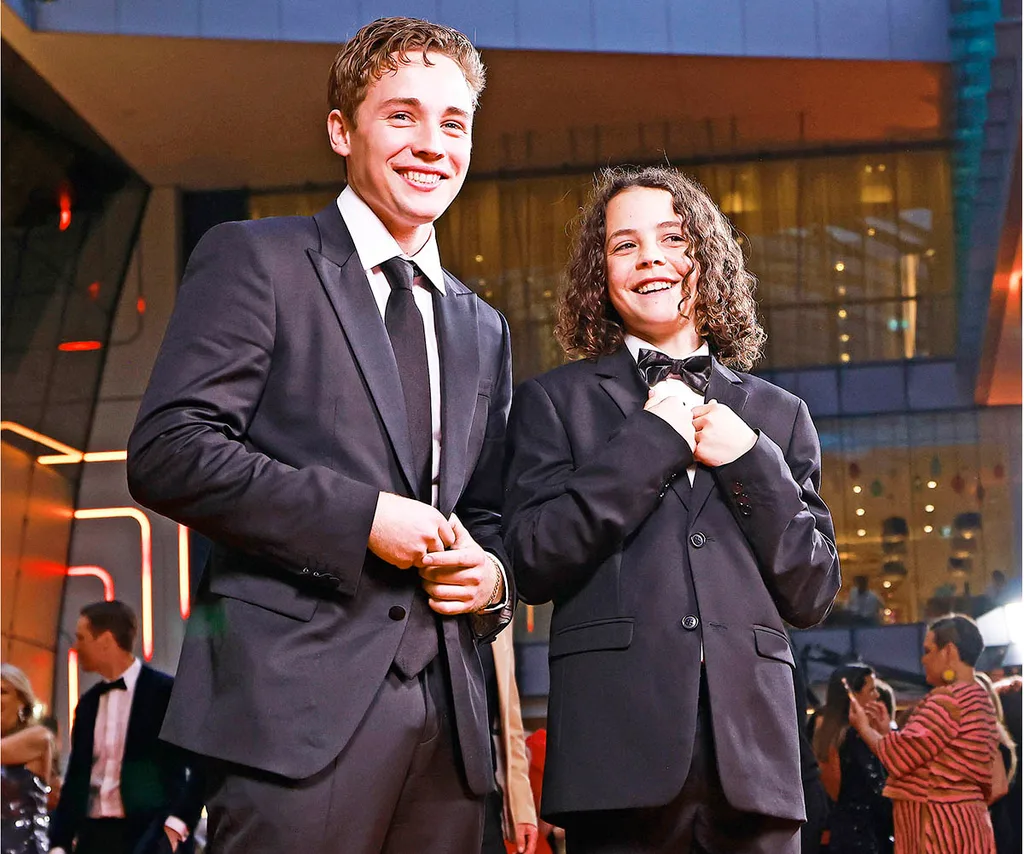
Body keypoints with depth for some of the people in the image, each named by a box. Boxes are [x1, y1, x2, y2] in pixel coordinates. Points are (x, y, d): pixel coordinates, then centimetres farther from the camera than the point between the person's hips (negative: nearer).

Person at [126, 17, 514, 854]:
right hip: (300, 699, -6)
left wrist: (491, 574, 4)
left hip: (448, 720, 6)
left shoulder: (483, 330, 24)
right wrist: (364, 518, -13)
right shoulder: (254, 260, 4)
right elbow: (167, 452, -7)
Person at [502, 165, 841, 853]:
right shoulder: (555, 401, 11)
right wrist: (652, 438, -4)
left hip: (752, 750, 2)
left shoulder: (777, 414, 17)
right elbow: (534, 563, -2)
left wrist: (749, 461, 0)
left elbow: (813, 594, 12)